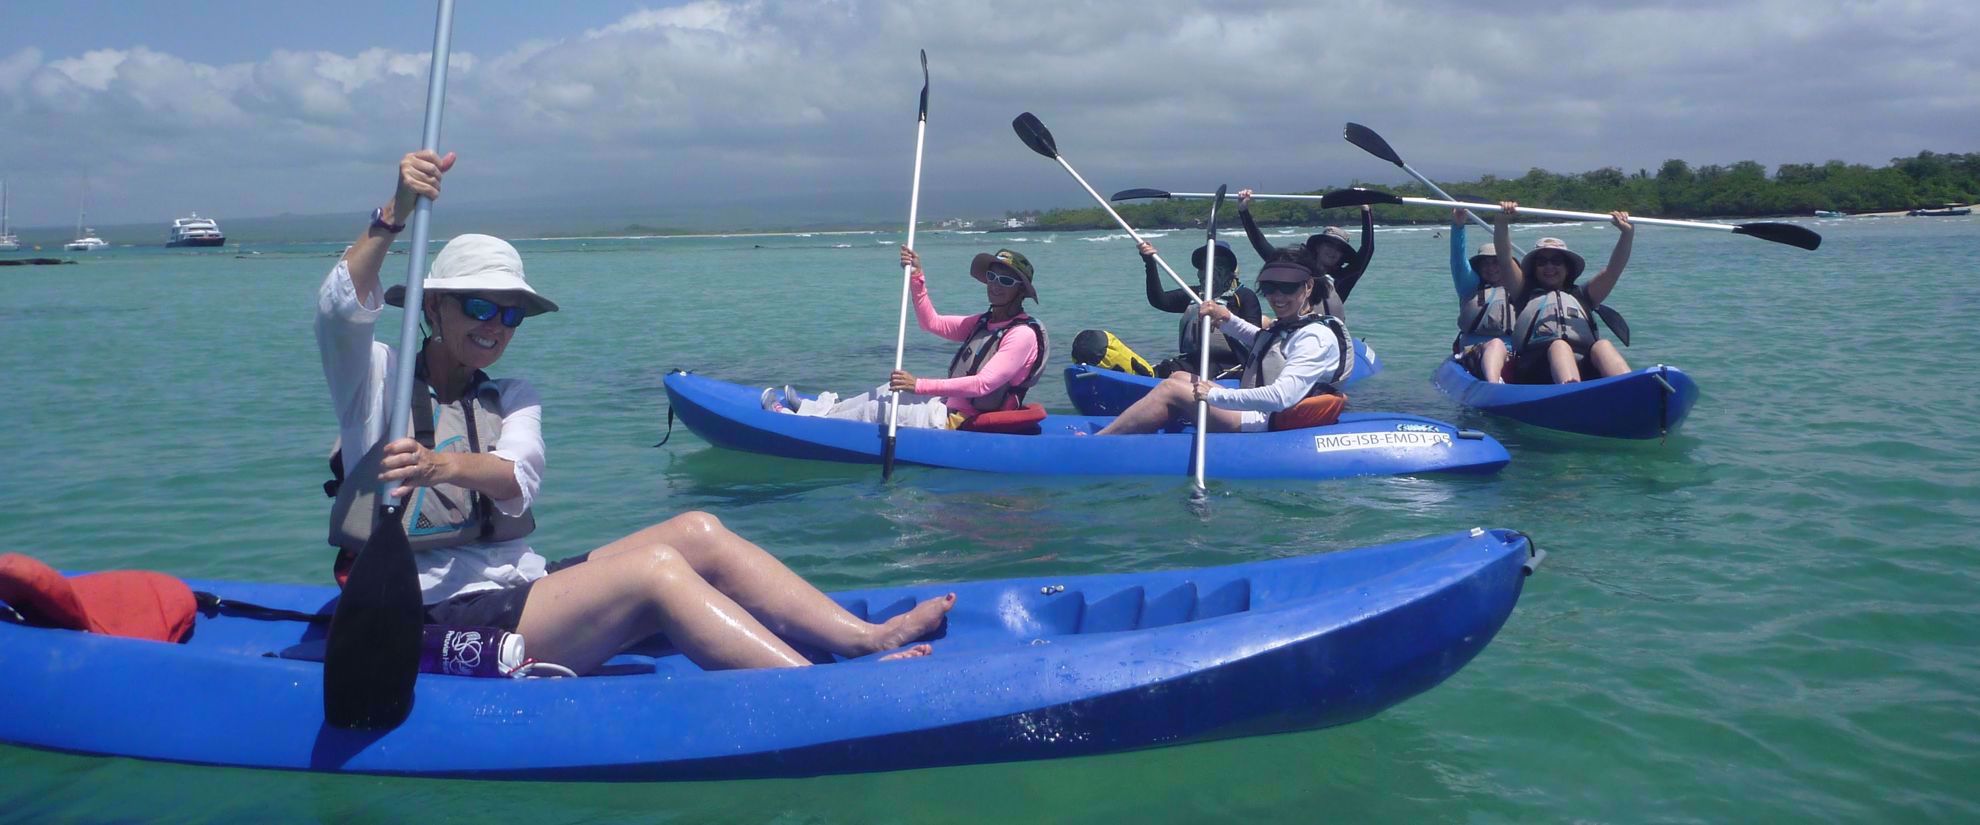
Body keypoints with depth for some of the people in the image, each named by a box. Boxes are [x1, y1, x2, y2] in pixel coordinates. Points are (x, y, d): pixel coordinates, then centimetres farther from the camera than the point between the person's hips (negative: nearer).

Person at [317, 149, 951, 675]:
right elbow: (340, 307, -19)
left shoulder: (511, 399, 16)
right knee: (654, 565, -27)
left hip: (519, 591, 6)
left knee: (697, 531, -13)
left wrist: (448, 466, -28)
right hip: (438, 624, -6)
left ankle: (869, 638, -18)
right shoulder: (381, 379, 4)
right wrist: (395, 212, -30)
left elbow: (518, 481, -7)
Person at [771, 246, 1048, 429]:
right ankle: (812, 408, 26)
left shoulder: (1023, 334, -18)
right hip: (952, 409, 8)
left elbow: (983, 384, -28)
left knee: (876, 410, -6)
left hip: (960, 425, -8)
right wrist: (917, 277, -1)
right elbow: (931, 322, 14)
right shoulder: (984, 323, 11)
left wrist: (920, 386, -33)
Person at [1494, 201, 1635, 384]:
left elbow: (1613, 270, 21)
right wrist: (1501, 223, -2)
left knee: (1603, 345, -29)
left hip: (1586, 366, 2)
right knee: (1559, 346, -34)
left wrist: (1627, 235, 4)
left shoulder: (1581, 296, 34)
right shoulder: (1526, 295, 29)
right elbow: (1505, 260, 14)